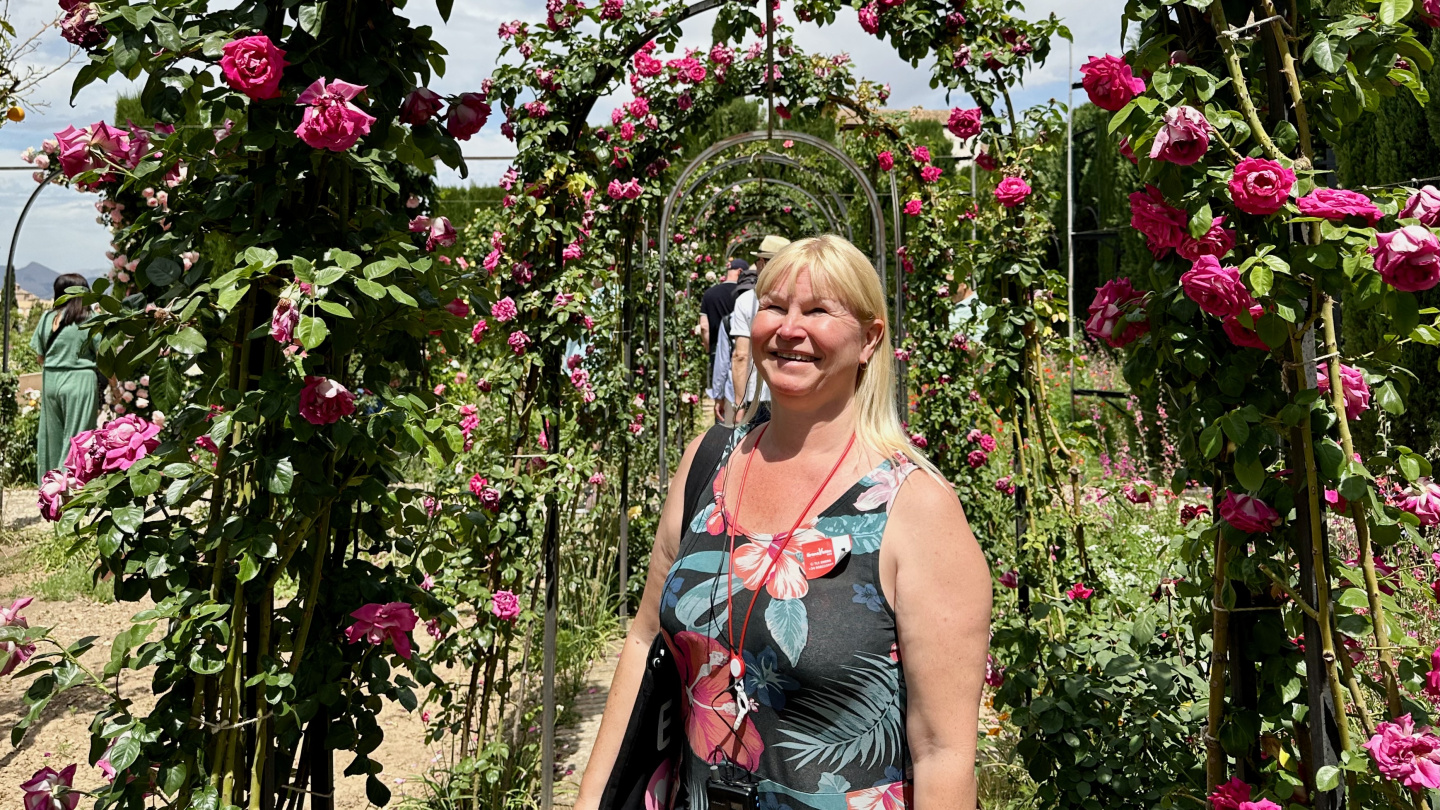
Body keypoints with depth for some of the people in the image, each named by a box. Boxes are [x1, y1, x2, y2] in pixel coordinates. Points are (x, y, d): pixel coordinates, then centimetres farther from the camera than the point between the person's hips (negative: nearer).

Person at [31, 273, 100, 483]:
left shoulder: (47, 318, 5)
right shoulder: (90, 320, -7)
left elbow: (41, 357, 10)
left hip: (51, 380, 5)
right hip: (80, 381, -4)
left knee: (52, 435, 14)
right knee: (76, 437, 2)